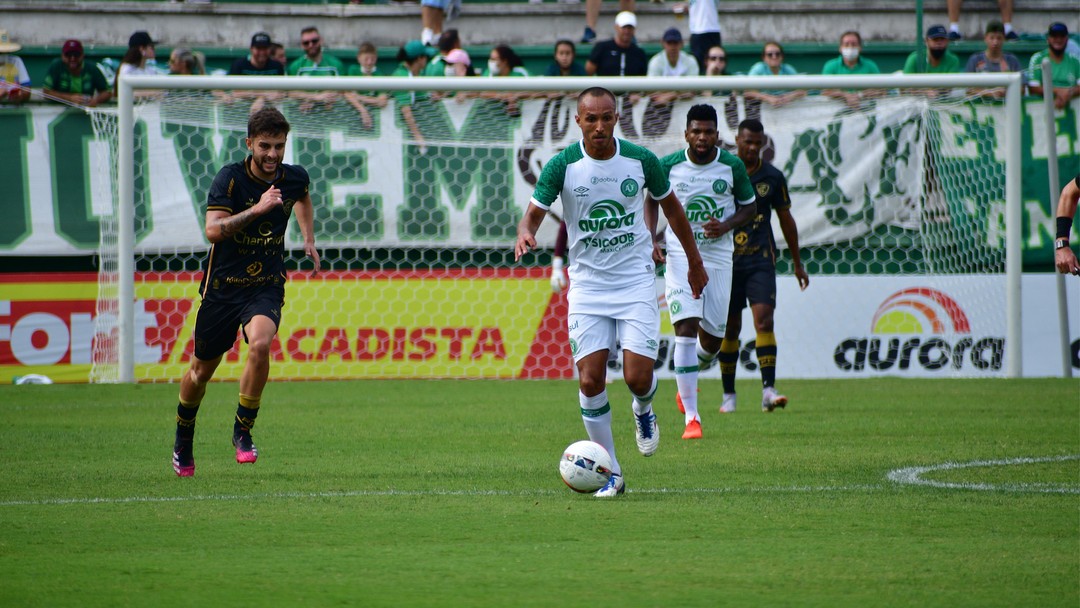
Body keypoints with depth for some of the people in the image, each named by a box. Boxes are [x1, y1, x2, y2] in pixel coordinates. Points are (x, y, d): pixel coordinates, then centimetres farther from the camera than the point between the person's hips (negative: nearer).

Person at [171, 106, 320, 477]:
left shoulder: (294, 178, -2)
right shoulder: (230, 179, -15)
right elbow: (212, 231, -28)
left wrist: (308, 238, 14)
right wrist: (256, 210, -36)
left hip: (267, 286, 1)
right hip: (223, 285, -1)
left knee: (260, 343, -29)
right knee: (202, 370, 11)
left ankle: (243, 431, -12)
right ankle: (183, 440, 38)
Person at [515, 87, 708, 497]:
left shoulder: (641, 160, -4)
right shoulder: (562, 166, -8)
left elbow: (670, 204, 12)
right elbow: (534, 213, -10)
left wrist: (694, 261, 19)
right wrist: (525, 233, -35)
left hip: (636, 281, 0)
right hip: (587, 284, 0)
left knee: (637, 377, -12)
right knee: (590, 381, -8)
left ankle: (643, 411, 27)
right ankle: (610, 473, 4)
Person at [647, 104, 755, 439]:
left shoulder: (732, 166, -4)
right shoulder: (669, 166, -5)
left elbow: (749, 206, 8)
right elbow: (652, 198, 12)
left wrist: (727, 225, -12)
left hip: (719, 257, 2)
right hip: (680, 255, -2)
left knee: (711, 341, 4)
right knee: (686, 329, -16)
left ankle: (686, 381, 42)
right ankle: (691, 417, -13)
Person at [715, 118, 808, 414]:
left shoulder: (772, 177, 3)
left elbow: (786, 219, 13)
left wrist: (797, 263, 17)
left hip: (761, 259, 0)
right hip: (727, 260, 0)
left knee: (764, 320, -15)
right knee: (730, 328, 5)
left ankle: (768, 390, -20)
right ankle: (729, 394, 17)